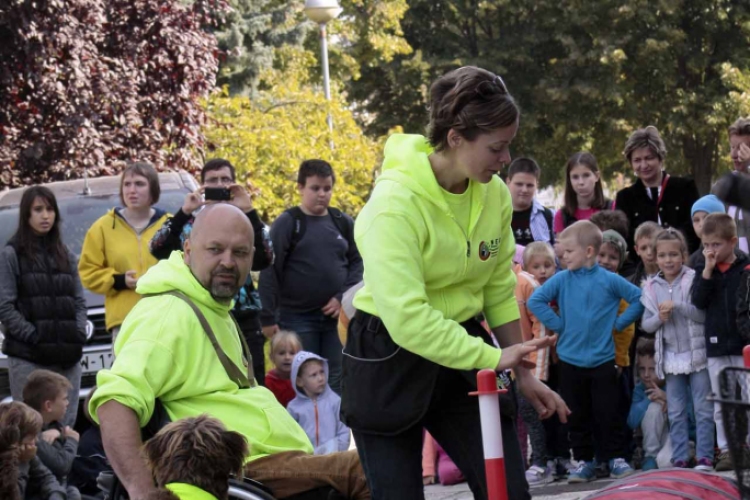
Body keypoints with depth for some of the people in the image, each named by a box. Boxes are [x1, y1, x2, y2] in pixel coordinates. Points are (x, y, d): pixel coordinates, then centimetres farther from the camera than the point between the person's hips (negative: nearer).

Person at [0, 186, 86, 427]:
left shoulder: (66, 256, 18)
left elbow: (79, 302, 17)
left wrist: (79, 335, 0)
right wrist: (33, 337, -12)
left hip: (68, 358, 5)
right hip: (27, 358, -5)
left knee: (66, 424, 4)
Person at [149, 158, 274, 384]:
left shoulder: (246, 222, 10)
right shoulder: (189, 222, 9)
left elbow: (264, 258, -9)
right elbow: (158, 250, -8)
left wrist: (249, 212, -14)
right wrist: (183, 212, -16)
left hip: (244, 322, 1)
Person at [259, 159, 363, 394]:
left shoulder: (343, 223, 8)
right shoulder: (286, 223, -3)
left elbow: (357, 262, 10)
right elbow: (269, 271, -6)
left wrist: (343, 297, -6)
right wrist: (268, 318, -11)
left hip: (336, 316, 3)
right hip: (296, 317, -3)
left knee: (337, 382, 5)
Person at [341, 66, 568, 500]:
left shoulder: (495, 194, -2)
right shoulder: (396, 203, -23)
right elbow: (406, 318, -29)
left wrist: (522, 372, 10)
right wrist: (492, 357, -28)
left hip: (463, 351, 6)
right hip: (389, 360, -5)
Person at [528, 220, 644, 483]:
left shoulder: (609, 280, -5)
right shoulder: (561, 279, -2)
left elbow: (638, 299, 2)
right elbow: (535, 301, -3)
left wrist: (618, 323, -1)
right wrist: (558, 324, -5)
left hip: (603, 360, -2)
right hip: (570, 360, 2)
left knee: (608, 413, 2)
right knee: (577, 415, 8)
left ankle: (616, 458, 13)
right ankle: (583, 461, 16)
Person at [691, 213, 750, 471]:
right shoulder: (703, 270, 6)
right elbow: (698, 301, -8)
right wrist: (708, 270, -15)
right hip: (716, 344, 3)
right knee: (720, 404, 8)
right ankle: (726, 448, 14)